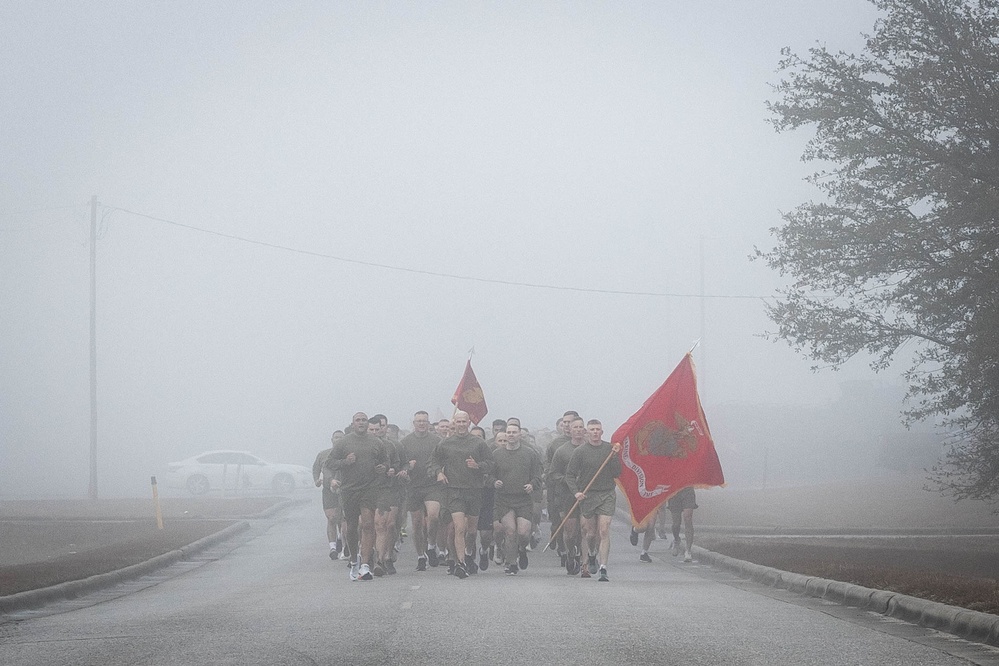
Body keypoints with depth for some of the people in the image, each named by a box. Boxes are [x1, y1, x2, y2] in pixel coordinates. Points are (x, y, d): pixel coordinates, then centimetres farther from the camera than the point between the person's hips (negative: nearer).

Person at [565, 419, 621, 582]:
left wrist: (614, 457, -10)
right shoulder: (580, 452, -1)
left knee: (604, 531, -11)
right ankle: (591, 557, 41)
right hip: (587, 496, 0)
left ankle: (603, 569, -13)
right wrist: (576, 492, -13)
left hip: (607, 495, 0)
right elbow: (570, 474, 0)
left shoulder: (610, 449, 4)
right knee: (590, 533, 9)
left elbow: (617, 474, 3)